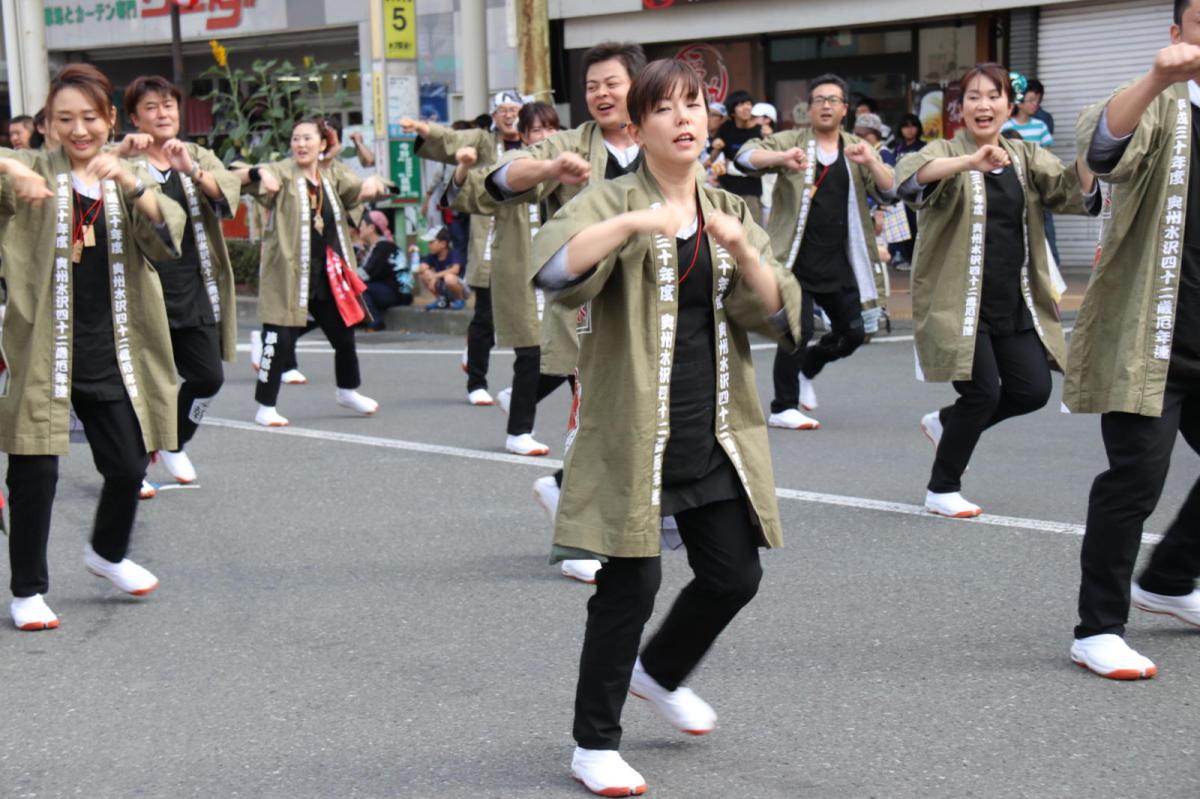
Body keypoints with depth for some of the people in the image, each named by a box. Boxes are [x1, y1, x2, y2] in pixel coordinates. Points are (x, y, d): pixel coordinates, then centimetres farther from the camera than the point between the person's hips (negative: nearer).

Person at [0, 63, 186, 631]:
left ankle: (108, 553, 35)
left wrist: (133, 183, -24)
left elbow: (166, 242, -8)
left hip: (112, 352, 3)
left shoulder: (129, 179, 8)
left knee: (129, 465, 7)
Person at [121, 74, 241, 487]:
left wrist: (191, 170, -27)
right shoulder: (124, 159, 0)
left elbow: (228, 191, -9)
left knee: (209, 376, 5)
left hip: (194, 290, 4)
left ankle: (174, 443, 30)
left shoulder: (198, 156, 10)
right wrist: (121, 154, -35)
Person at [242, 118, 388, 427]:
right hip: (288, 274, -6)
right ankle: (265, 406, 4)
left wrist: (373, 184, -9)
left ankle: (348, 391, 39)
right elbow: (237, 177, -20)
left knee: (344, 335, 16)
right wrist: (258, 173, -43)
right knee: (280, 341, -9)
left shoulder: (334, 177, 9)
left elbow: (365, 189, 16)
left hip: (328, 274, 6)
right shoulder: (282, 173, -8)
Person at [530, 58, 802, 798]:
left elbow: (777, 315, 1)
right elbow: (555, 270, -24)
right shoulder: (609, 204, -3)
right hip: (634, 432, -5)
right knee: (632, 582, -4)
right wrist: (633, 222, -37)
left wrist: (742, 250, -17)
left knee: (735, 575, 6)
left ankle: (660, 672, 36)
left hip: (717, 435, 5)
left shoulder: (731, 213, 11)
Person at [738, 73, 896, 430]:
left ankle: (807, 370, 36)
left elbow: (889, 192, -3)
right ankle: (783, 409, 1)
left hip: (839, 262, 4)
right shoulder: (792, 141, -1)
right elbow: (745, 156, -16)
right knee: (798, 330, -11)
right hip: (797, 260, -4)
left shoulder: (856, 150, 9)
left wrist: (871, 160, -24)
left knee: (852, 333, 8)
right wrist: (781, 158, -36)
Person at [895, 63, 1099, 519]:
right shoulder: (945, 153, -6)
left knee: (1033, 390, 0)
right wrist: (970, 161, -45)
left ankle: (946, 423, 27)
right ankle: (941, 492, 10)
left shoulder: (1026, 157, 10)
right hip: (957, 303, -5)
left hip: (1015, 304, 5)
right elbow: (910, 178, -28)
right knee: (982, 392, -10)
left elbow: (1073, 193, -4)